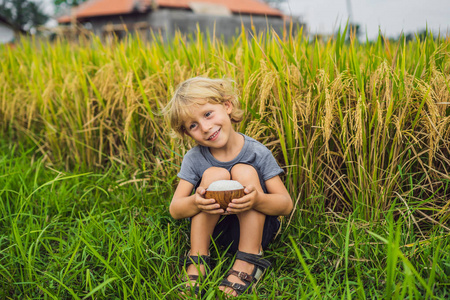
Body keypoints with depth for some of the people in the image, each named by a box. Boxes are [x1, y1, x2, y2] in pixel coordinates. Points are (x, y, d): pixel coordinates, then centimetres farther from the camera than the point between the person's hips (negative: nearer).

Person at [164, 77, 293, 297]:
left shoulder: (258, 153, -14)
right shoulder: (194, 159, -10)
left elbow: (286, 204, -15)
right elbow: (175, 210, -11)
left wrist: (257, 200, -38)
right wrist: (195, 202, -36)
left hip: (255, 229, -1)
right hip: (212, 231, 1)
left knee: (244, 171, -24)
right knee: (215, 174, -24)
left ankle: (247, 264, -23)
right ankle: (196, 262, -18)